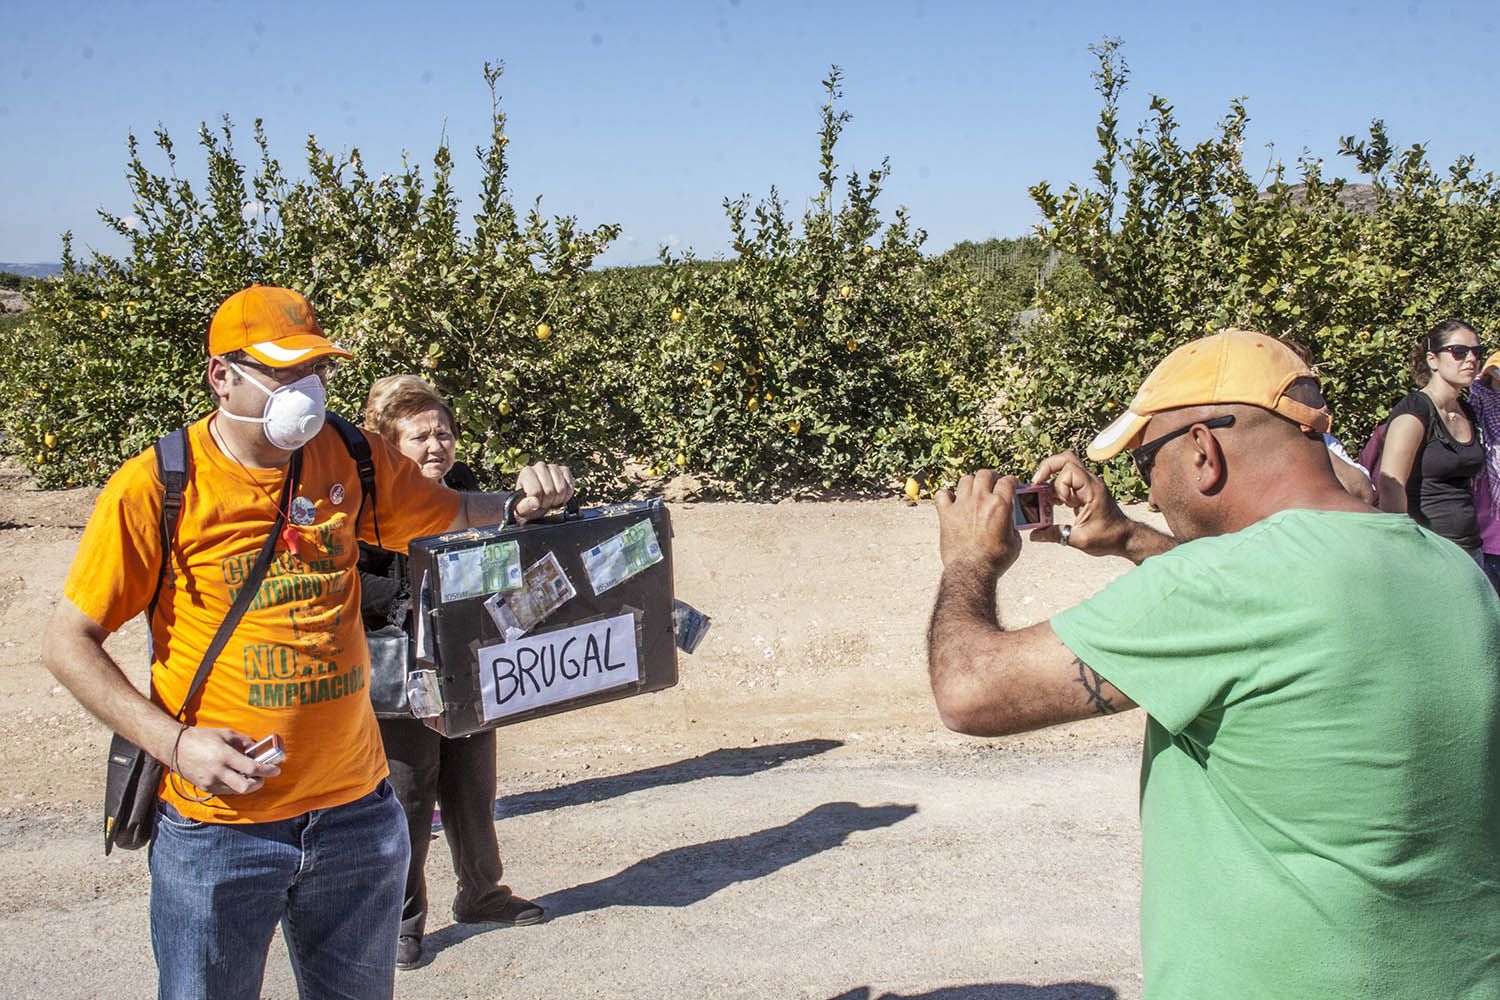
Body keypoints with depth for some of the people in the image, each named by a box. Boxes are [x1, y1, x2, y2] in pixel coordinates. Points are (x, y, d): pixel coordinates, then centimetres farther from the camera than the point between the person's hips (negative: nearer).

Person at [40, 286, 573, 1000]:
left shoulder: (352, 459, 0)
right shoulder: (156, 487, -11)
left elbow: (451, 513, 15)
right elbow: (68, 643, -5)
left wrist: (523, 502, -7)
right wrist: (174, 742, -16)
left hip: (358, 810, 4)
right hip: (218, 827, -3)